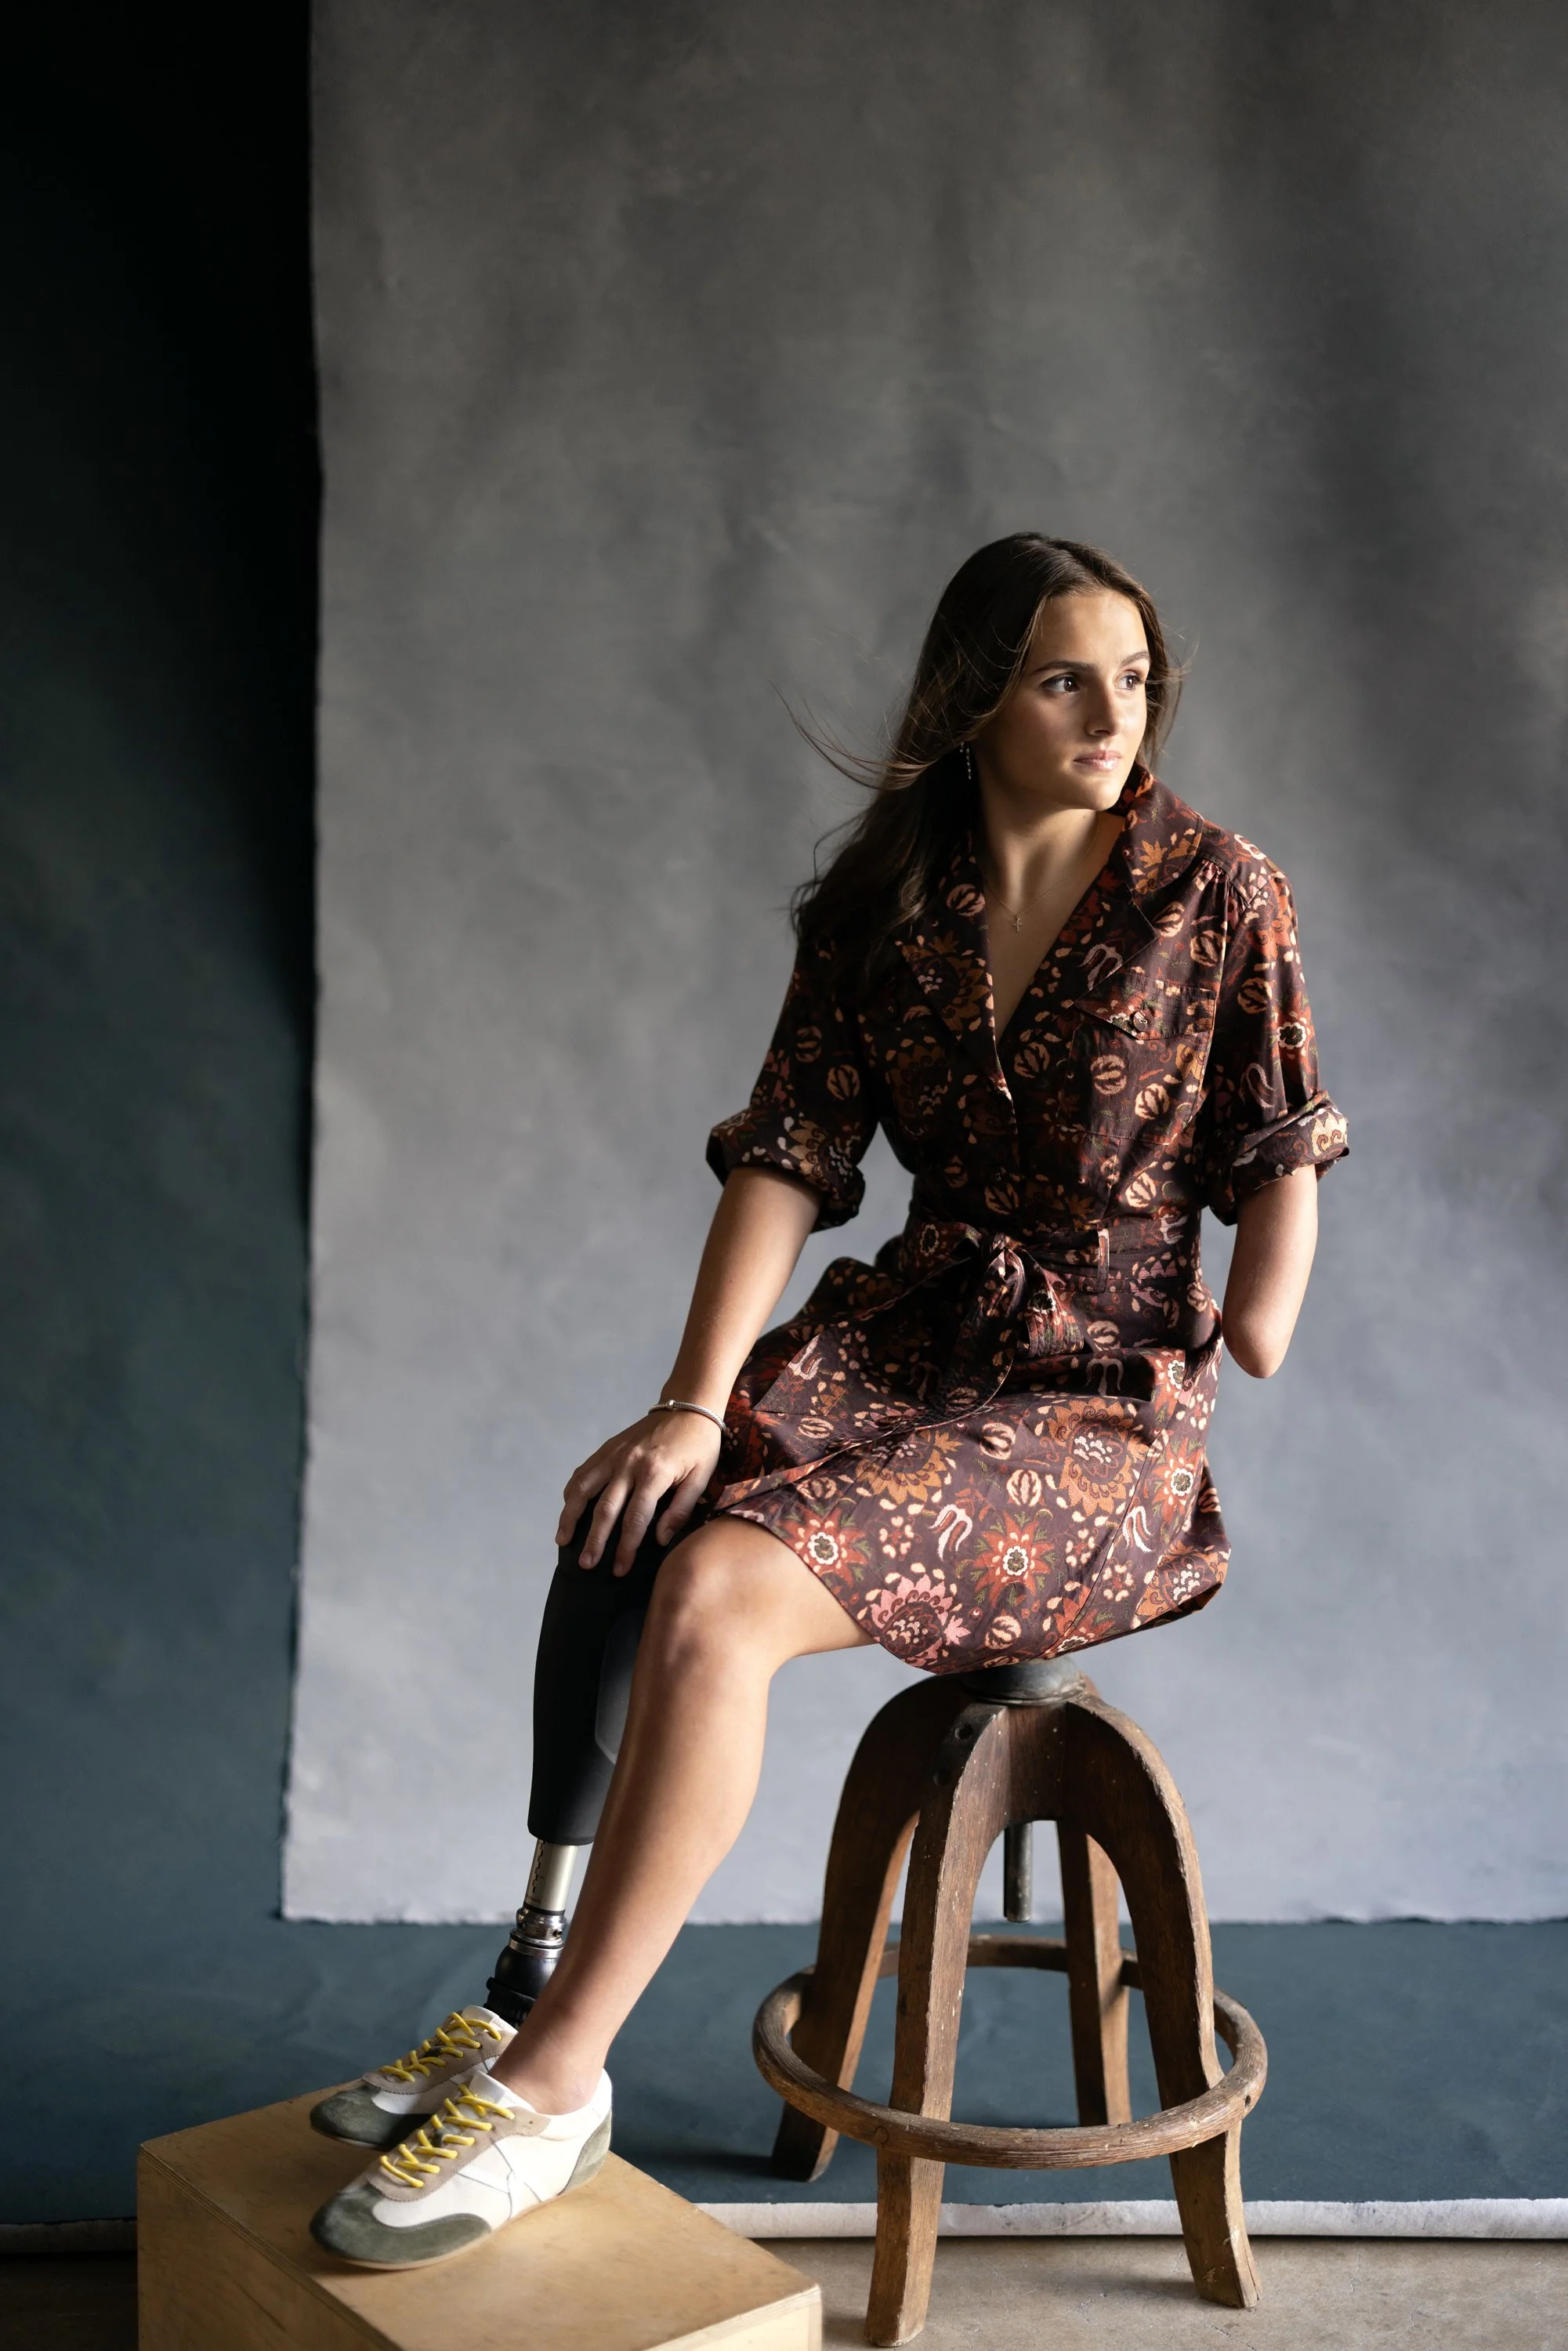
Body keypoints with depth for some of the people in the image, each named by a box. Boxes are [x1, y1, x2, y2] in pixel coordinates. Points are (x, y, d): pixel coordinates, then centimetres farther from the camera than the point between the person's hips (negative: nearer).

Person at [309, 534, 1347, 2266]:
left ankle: (548, 2086, -16)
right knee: (630, 1529, -23)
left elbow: (1278, 1145, 7)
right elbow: (790, 1154, -4)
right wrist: (697, 1400, -15)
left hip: (1098, 1391, -5)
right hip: (901, 1332, 5)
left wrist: (1258, 1322, -10)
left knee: (722, 1589, -27)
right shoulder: (882, 903, 5)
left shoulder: (1220, 891, -2)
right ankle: (538, 1991, -11)